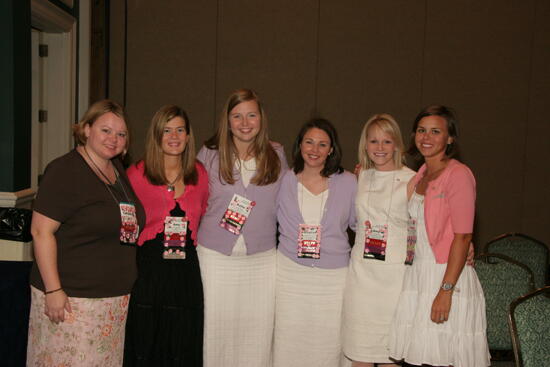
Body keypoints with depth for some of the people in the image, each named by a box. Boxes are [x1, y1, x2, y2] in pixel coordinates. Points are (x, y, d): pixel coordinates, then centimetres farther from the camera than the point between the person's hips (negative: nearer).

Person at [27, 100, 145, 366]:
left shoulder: (118, 170, 11)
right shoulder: (65, 171, -11)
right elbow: (41, 231, -16)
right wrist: (53, 290, -19)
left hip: (116, 296, 7)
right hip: (70, 298, -7)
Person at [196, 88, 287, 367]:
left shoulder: (276, 155, 3)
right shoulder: (209, 154, -1)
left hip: (262, 258, 1)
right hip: (215, 257, -1)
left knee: (257, 331, 6)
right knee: (216, 328, 7)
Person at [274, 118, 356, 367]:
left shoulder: (348, 182, 2)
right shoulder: (285, 181, 5)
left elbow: (359, 223, 10)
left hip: (333, 276, 0)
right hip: (290, 272, 1)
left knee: (328, 343, 4)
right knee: (289, 343, 6)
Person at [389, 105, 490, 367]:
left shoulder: (458, 174, -10)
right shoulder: (419, 176, 13)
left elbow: (463, 237, -15)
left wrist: (445, 290, -20)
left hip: (447, 277, -7)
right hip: (417, 275, 7)